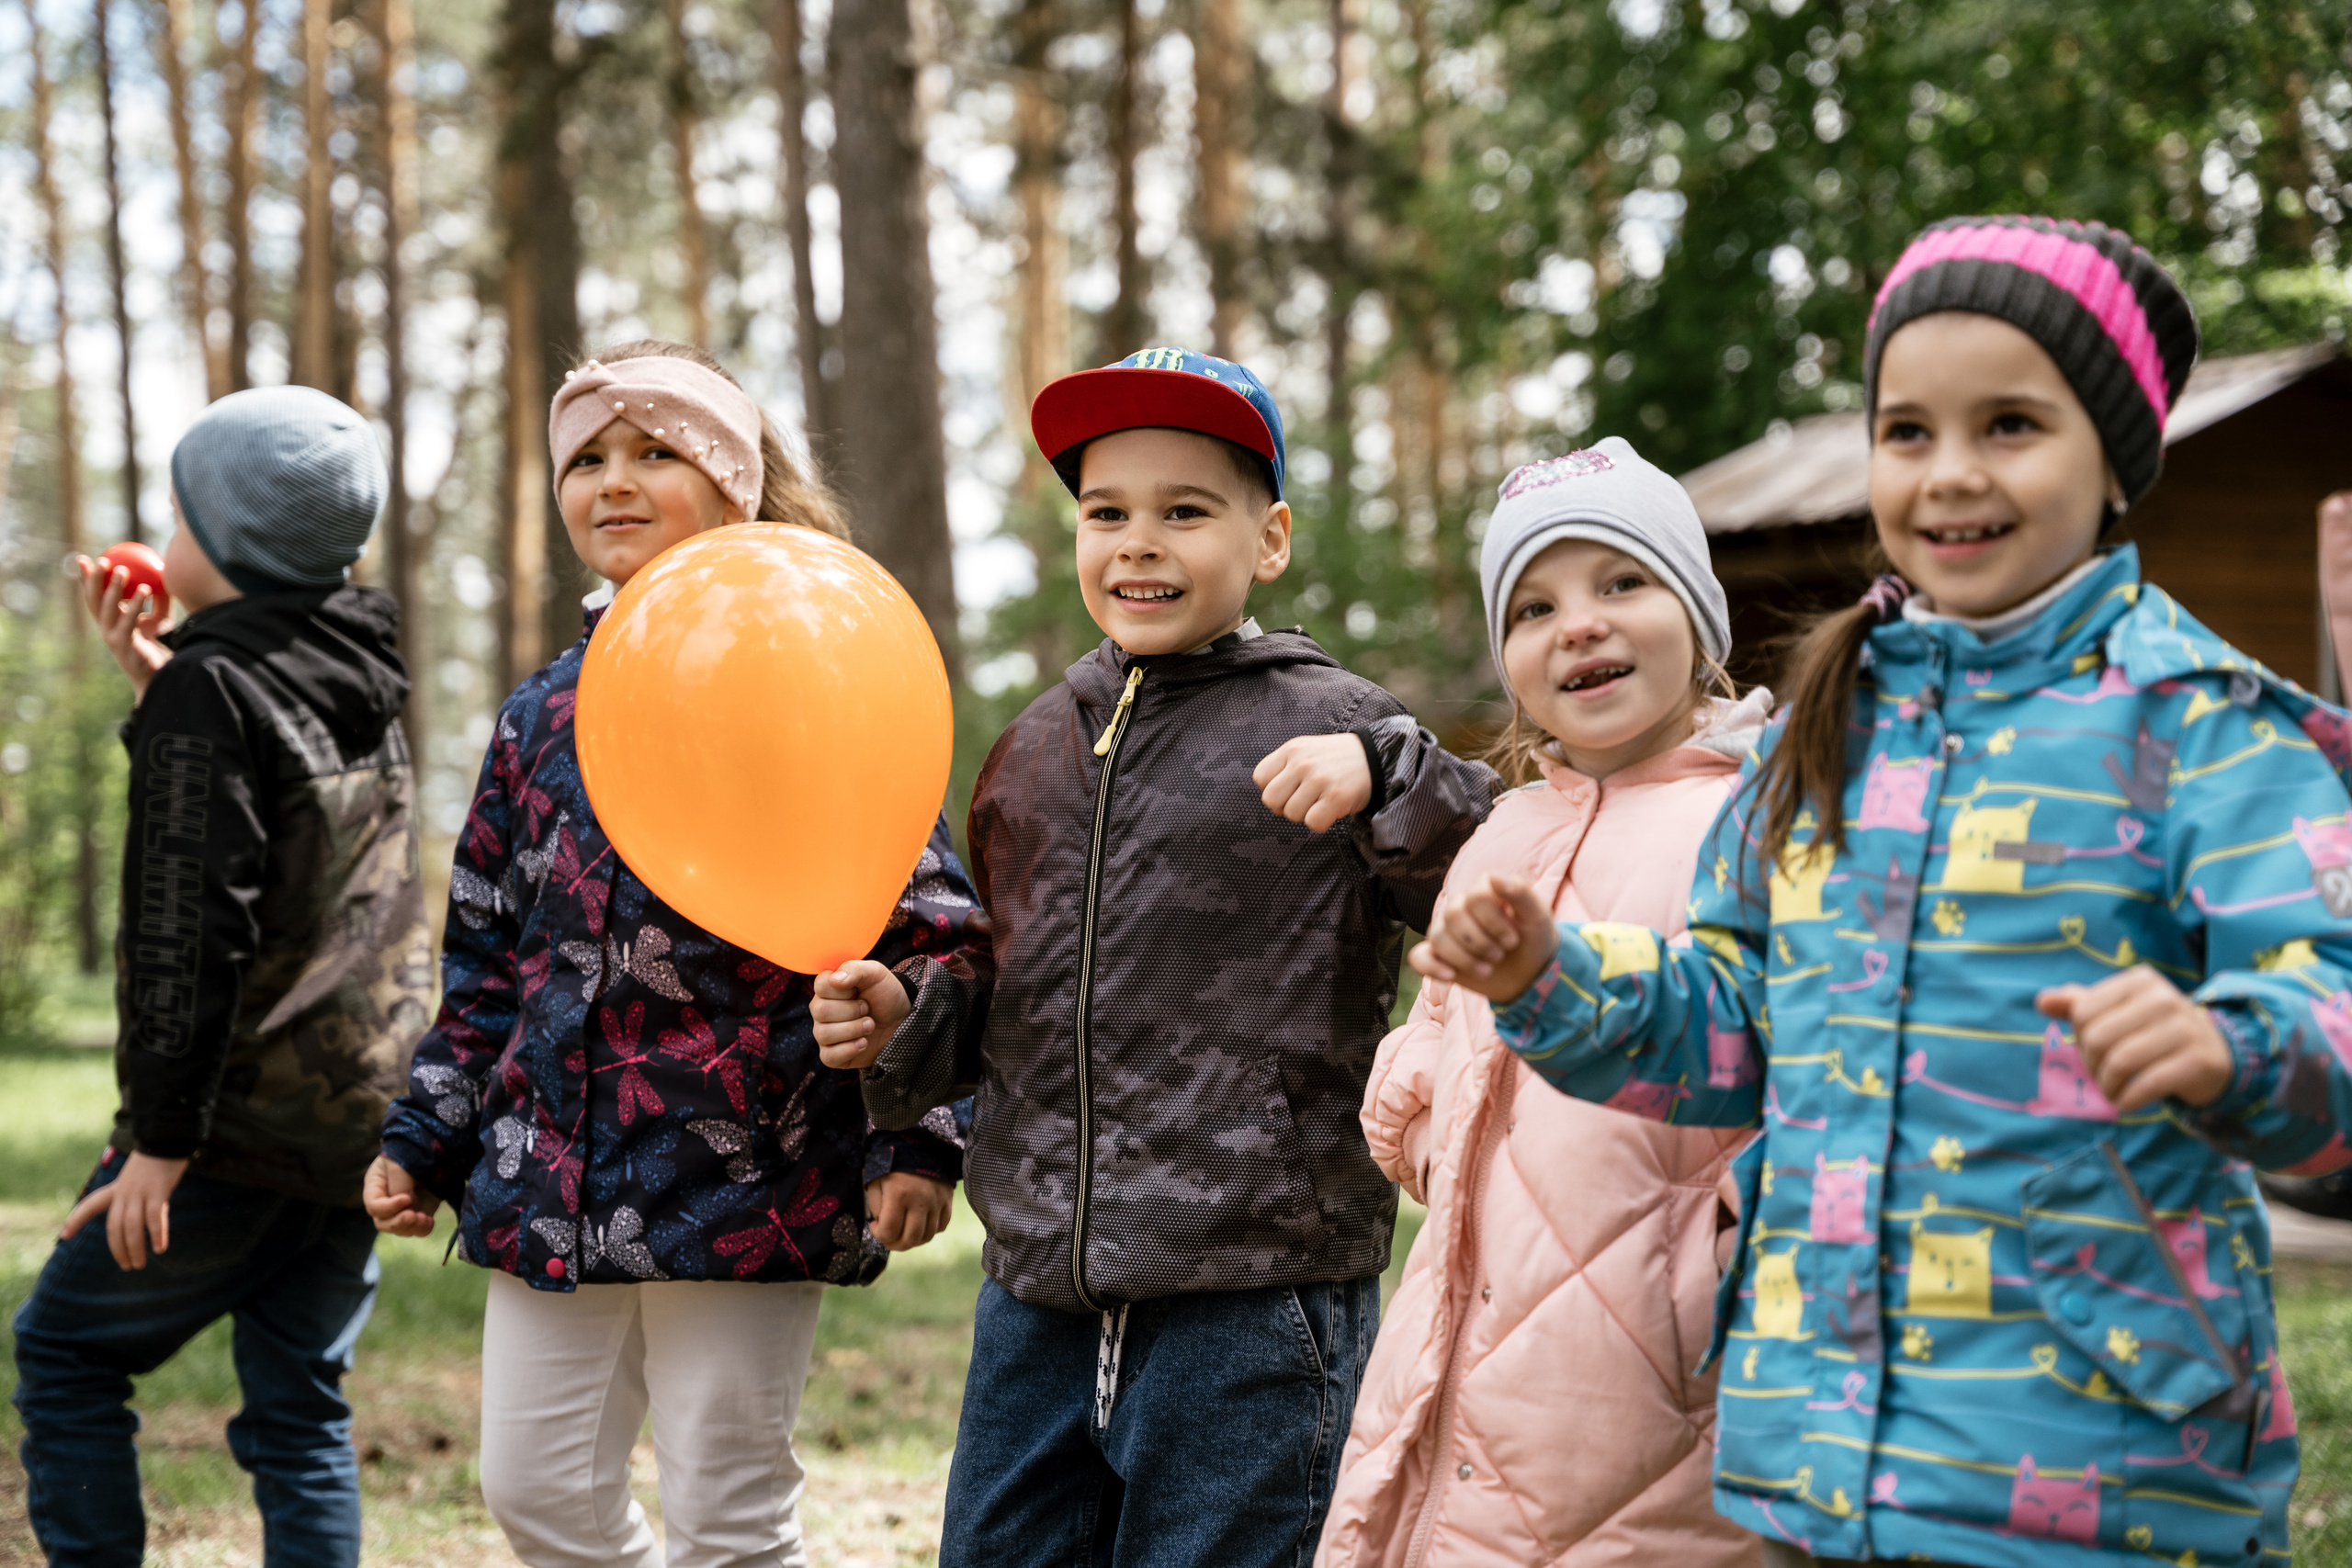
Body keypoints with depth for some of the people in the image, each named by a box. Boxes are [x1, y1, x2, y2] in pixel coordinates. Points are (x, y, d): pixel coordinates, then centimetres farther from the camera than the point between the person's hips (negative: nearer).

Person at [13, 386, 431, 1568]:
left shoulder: (209, 690, -12)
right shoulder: (360, 684, 11)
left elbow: (195, 927, -18)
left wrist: (162, 1137, -17)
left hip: (245, 1120, -7)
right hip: (368, 1116, 7)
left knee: (64, 1348, 10)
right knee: (299, 1403, 11)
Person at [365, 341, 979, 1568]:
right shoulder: (541, 714, 11)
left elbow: (922, 925, -7)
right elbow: (487, 956, 18)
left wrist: (918, 1141, -14)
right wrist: (424, 1139, 15)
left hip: (744, 1183, -6)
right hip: (552, 1184, 6)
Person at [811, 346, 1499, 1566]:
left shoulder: (1324, 729, -6)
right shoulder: (1038, 745, 13)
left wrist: (1388, 778, -26)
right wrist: (905, 1020, 6)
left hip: (1248, 1304, -6)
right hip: (1037, 1292, 6)